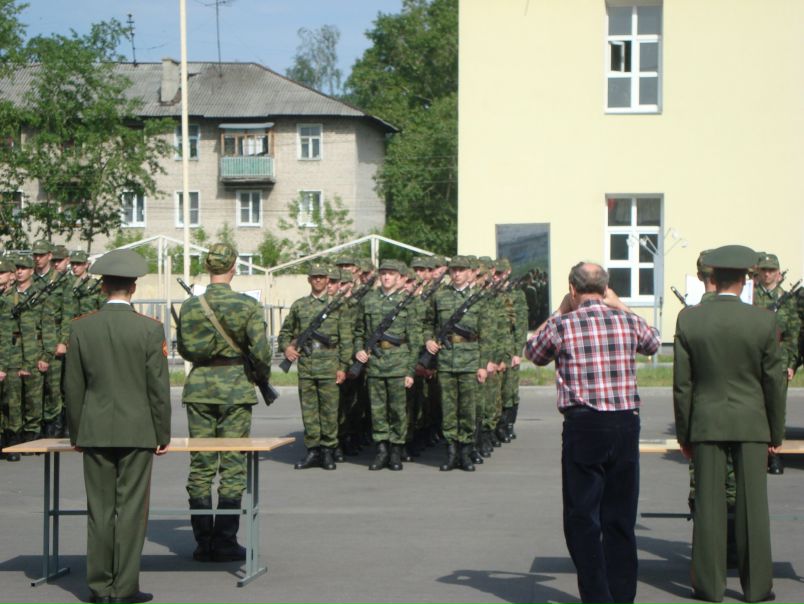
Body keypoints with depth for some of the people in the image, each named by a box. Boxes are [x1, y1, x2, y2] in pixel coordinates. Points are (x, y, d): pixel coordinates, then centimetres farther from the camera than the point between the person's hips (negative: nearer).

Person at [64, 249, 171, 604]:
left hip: (95, 431, 2)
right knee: (131, 509, 2)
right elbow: (159, 387, -6)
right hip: (137, 431, -2)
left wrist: (76, 433, 12)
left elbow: (73, 385, 3)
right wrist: (163, 434, 3)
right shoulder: (150, 329, -7)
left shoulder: (81, 327, -1)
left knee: (99, 510, 7)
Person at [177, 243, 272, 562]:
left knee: (200, 465, 8)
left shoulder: (190, 305, 1)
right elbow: (260, 350, -13)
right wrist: (263, 372, 6)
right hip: (235, 386, -3)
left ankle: (203, 542, 9)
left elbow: (182, 349, 9)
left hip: (199, 386, 3)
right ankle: (225, 542, 3)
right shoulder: (247, 305, -9)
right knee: (232, 464, 3)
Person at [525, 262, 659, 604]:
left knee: (582, 517, 4)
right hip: (626, 423, 3)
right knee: (621, 517, 12)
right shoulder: (628, 321, 4)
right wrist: (619, 306, 30)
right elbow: (652, 344, 27)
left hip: (583, 426, -3)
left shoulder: (562, 325, -4)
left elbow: (533, 353, 17)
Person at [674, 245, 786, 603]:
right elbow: (774, 381, -1)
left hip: (706, 422, 1)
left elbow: (682, 382, -1)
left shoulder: (688, 319, -5)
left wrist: (683, 433, 8)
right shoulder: (764, 321, -7)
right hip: (751, 423, -1)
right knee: (752, 503, 4)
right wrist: (776, 432, 9)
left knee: (709, 504, 4)